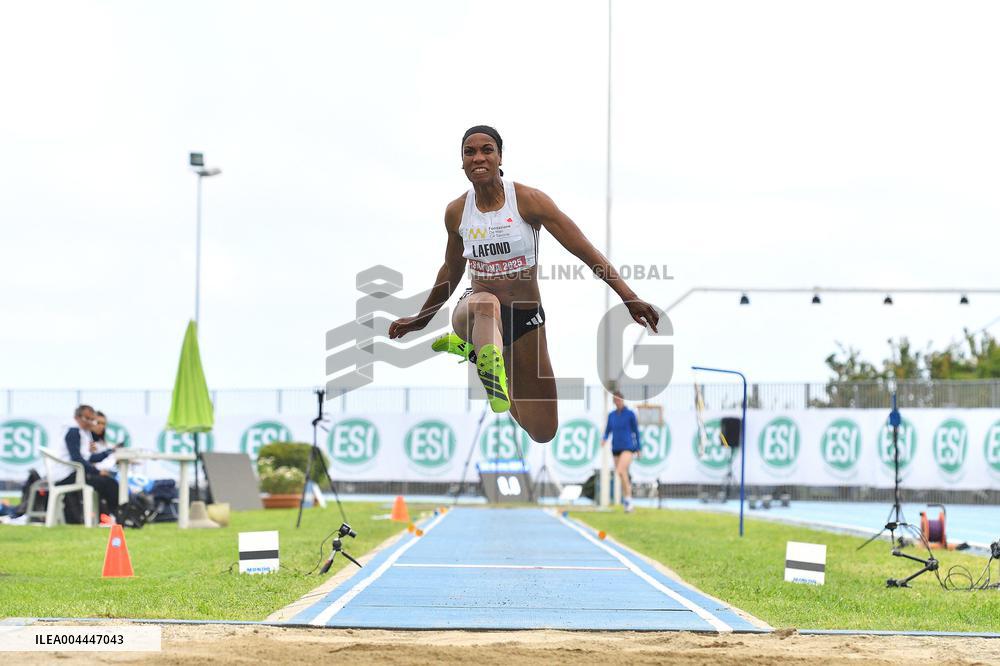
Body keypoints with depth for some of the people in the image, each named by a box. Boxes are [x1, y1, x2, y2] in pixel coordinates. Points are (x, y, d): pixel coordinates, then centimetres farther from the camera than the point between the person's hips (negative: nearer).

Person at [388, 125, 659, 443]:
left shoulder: (528, 200, -12)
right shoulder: (456, 212, -1)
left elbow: (585, 250, -14)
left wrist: (629, 297, -23)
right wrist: (420, 320, 28)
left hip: (526, 318, 1)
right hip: (473, 310, -1)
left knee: (543, 432, 10)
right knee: (487, 304, -41)